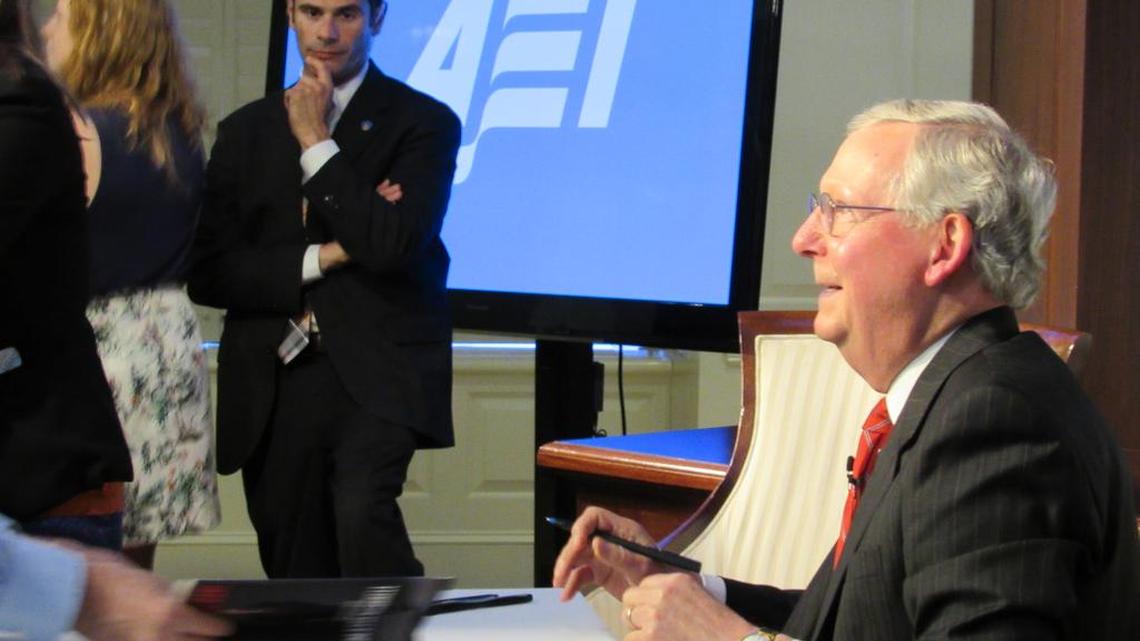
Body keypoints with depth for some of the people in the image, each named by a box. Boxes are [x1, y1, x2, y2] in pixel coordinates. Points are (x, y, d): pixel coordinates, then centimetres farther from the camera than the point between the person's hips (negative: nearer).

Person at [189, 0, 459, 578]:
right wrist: (321, 259, -7)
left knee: (362, 511, -29)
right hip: (272, 386, 4)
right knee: (296, 568, 6)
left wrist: (317, 143, -8)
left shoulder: (422, 122, 3)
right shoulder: (245, 131, 13)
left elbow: (394, 245, -13)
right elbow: (208, 274, 5)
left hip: (376, 373, -4)